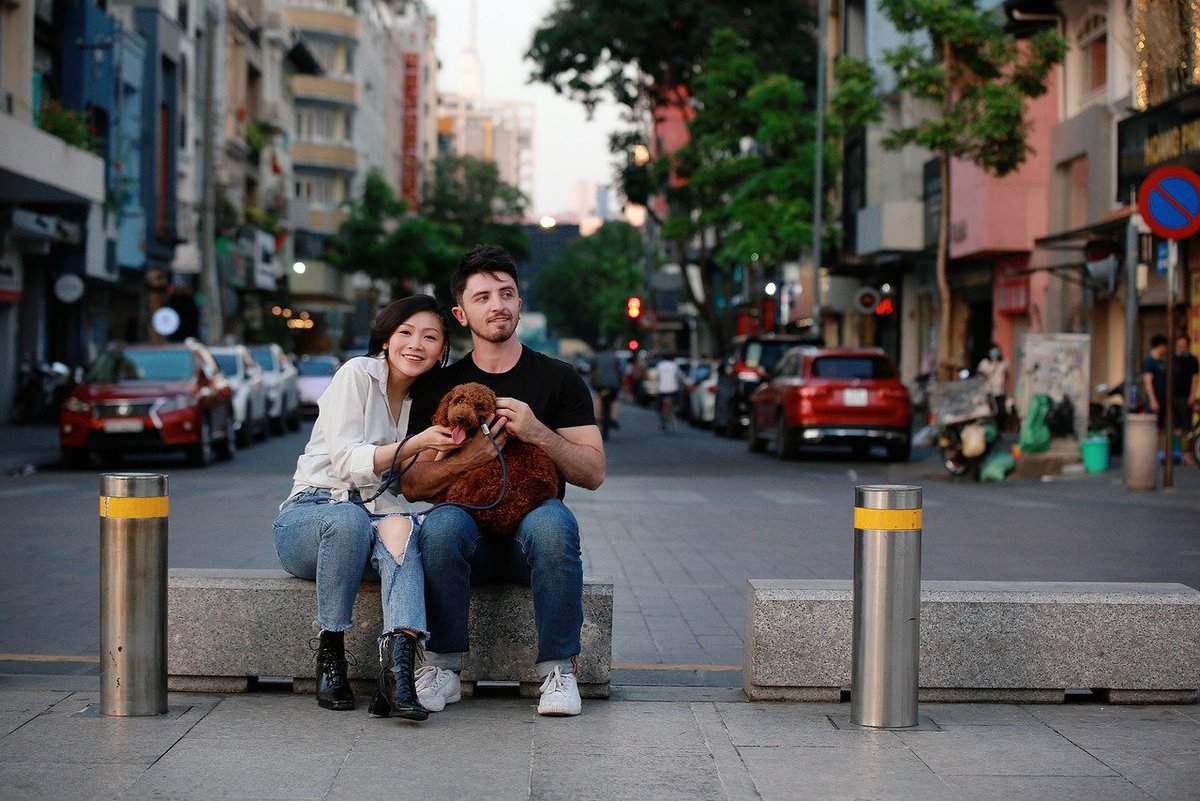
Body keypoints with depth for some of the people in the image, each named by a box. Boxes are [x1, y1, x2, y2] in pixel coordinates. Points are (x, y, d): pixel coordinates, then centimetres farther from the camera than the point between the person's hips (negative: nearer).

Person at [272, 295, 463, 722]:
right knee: (350, 518, -40)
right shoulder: (357, 375, -5)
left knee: (399, 524, -34)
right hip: (307, 515, -4)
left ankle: (399, 657, -54)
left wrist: (446, 453, -5)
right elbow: (346, 463, -16)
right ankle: (330, 653, -28)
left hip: (372, 515, 4)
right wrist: (415, 444, -28)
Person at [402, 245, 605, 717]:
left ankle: (558, 668, -23)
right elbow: (412, 484, 2)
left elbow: (593, 473, 1)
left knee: (551, 522, -36)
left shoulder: (558, 379, 8)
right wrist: (467, 459, -18)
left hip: (530, 530, 0)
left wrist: (537, 433, -16)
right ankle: (444, 665, -19)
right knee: (441, 525, -34)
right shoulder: (439, 387, 9)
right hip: (470, 529, 1)